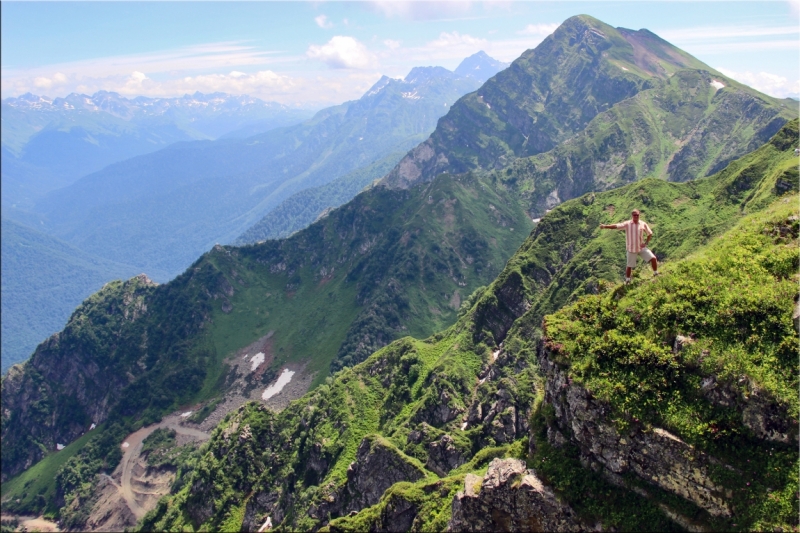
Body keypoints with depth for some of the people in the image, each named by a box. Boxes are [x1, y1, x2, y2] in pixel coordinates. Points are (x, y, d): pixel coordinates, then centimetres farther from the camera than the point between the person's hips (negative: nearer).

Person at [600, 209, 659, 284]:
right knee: (629, 266, 7)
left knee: (653, 259, -6)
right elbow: (616, 226, -23)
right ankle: (627, 281, 29)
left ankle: (656, 275, 17)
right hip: (631, 249, -2)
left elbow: (650, 233, 10)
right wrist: (605, 226, -37)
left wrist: (646, 243, -3)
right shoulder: (627, 224, -10)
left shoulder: (643, 224, -3)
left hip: (641, 248, 2)